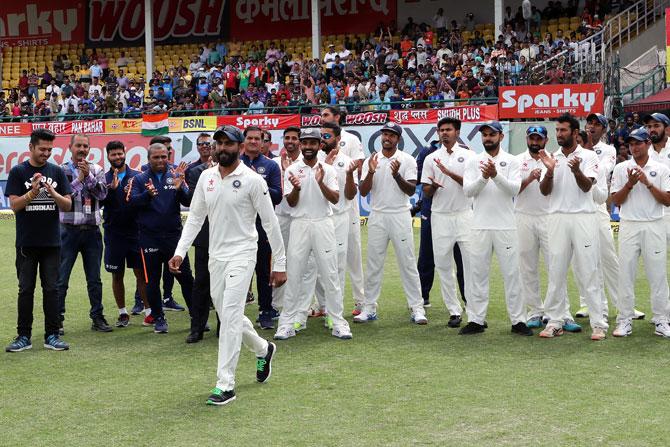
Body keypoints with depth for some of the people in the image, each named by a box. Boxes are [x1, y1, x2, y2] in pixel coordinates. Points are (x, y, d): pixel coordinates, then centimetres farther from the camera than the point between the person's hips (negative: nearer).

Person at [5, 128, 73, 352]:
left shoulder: (57, 172, 7)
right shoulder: (18, 172, 0)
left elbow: (67, 205, 3)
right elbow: (14, 205, -6)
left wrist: (52, 192, -16)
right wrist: (33, 192, -21)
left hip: (52, 242, 2)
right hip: (27, 242, -2)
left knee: (51, 289, 4)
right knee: (26, 289, 3)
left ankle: (52, 335, 10)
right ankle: (24, 336, 9)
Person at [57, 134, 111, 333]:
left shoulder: (96, 170, 7)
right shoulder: (62, 171, -1)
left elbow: (102, 194, -5)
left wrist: (89, 175, -15)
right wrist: (79, 179, -15)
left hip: (92, 231, 3)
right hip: (69, 230, -3)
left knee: (94, 278, 10)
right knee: (61, 279, -1)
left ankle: (97, 317, 19)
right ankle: (57, 319, 7)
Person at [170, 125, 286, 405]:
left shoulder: (252, 180, -9)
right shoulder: (206, 177, 7)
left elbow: (270, 223, -7)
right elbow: (195, 217, 13)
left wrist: (279, 263, -7)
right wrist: (180, 252, 3)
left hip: (242, 254, -6)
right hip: (215, 256, 6)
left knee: (230, 316, -14)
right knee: (227, 315, 16)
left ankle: (225, 385, -12)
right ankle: (262, 349, 43)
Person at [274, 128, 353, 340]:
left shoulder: (328, 170, 5)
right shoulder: (292, 170, 5)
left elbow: (335, 199, -6)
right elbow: (291, 202, -2)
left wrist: (321, 183, -23)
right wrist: (296, 187, -23)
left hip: (323, 225, 0)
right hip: (300, 225, 0)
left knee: (330, 274, 1)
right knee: (293, 274, 1)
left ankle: (338, 322, 7)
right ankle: (288, 322, 6)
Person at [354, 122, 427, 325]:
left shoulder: (407, 160, 0)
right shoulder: (371, 161, 7)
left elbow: (411, 190, -7)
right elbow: (363, 192, 0)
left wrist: (397, 175, -23)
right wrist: (371, 172, -16)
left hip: (400, 216, -2)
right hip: (377, 216, 2)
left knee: (408, 263, -1)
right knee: (373, 264, 6)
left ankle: (417, 308, 3)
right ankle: (369, 308, 12)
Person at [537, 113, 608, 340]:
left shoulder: (588, 156, 1)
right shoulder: (551, 158, 10)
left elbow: (586, 187, -12)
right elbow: (544, 191, 2)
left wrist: (577, 171, -32)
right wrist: (549, 171, -17)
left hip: (583, 218, -3)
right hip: (557, 218, 3)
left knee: (588, 272, -3)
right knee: (556, 272, 5)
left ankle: (598, 324, 2)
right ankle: (554, 323, 11)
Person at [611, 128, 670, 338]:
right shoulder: (621, 168, 7)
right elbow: (616, 200, 3)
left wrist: (648, 183, -12)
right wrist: (630, 183, -12)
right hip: (629, 226, 1)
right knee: (626, 273, 1)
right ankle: (625, 320, 7)